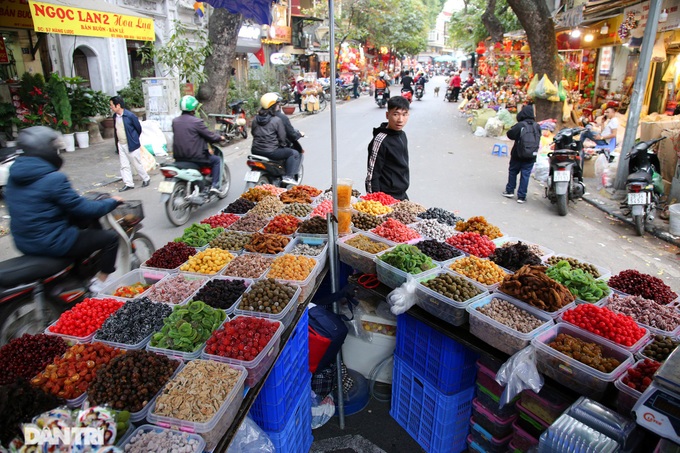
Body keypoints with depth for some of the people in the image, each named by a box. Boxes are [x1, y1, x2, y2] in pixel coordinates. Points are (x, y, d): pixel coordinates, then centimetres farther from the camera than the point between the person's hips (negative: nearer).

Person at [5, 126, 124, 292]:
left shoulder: (15, 173, 3)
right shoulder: (53, 179, -23)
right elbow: (83, 208, -18)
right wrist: (112, 201, -2)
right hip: (53, 243, -9)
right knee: (111, 238, 2)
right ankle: (99, 282, 9)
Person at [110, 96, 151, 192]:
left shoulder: (130, 116, -16)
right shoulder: (115, 116, 4)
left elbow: (139, 128, -5)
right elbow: (115, 130, 13)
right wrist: (117, 142, 10)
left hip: (131, 145, -6)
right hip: (120, 145, 6)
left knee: (137, 164, 4)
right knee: (124, 166, 7)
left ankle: (146, 179, 24)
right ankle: (128, 184, 14)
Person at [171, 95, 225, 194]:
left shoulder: (175, 121, 7)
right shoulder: (196, 121, -14)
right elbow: (210, 135, -10)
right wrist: (221, 137, 12)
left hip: (178, 157, 7)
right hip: (194, 156, -7)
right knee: (217, 160, 14)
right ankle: (215, 185, 6)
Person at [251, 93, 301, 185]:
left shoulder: (255, 119, 6)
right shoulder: (277, 120, -12)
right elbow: (282, 137, -8)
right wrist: (284, 144, 13)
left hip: (255, 151, 7)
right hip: (271, 152, -7)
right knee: (294, 153, 5)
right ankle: (289, 176, -5)